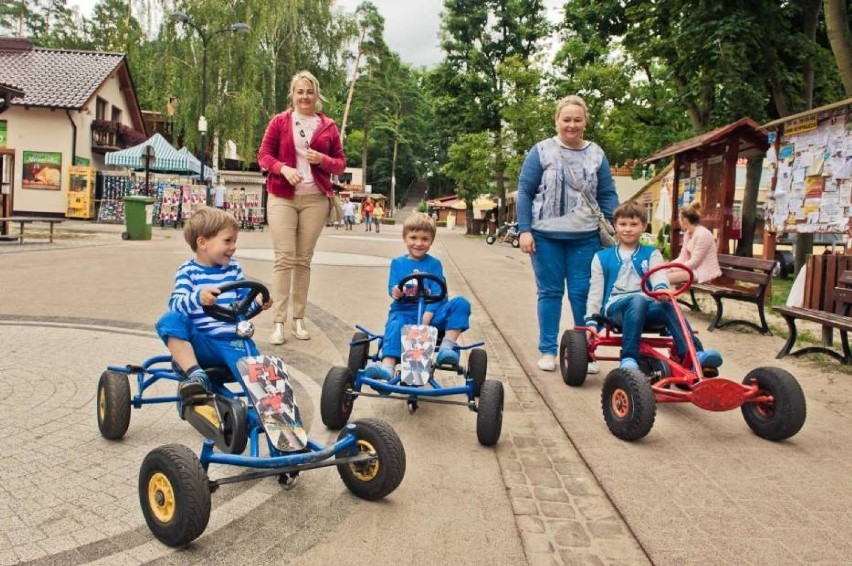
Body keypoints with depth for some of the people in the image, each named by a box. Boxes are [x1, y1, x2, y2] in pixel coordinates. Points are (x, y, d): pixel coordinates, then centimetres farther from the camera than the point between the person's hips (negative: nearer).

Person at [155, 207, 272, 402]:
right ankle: (196, 374, -29)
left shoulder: (233, 268, 12)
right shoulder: (188, 271, 2)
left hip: (233, 343, 1)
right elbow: (176, 304, -13)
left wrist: (257, 303, -10)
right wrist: (198, 298, -35)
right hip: (200, 345, -1)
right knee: (171, 319, -28)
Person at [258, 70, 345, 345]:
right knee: (284, 258, -8)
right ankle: (278, 322, -6)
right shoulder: (279, 121, 5)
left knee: (304, 259, 5)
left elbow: (340, 164, 11)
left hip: (315, 199, 2)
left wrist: (322, 160, -10)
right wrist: (283, 168, -15)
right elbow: (263, 155, 4)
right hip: (282, 197, -2)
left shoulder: (328, 126, 9)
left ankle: (299, 318, 12)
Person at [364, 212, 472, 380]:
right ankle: (387, 367, -51)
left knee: (461, 303, -21)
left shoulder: (434, 264, 7)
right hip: (404, 311, 0)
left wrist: (427, 318, -20)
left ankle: (446, 347, -25)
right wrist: (395, 293, -25)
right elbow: (392, 289, 2)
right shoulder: (397, 263, 12)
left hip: (430, 314, 0)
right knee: (395, 324, -34)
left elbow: (437, 294, -4)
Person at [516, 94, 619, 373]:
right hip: (546, 235, -1)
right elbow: (524, 192, 0)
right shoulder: (541, 151, 1)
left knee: (583, 293, 2)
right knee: (550, 292, 5)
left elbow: (607, 195, 10)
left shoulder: (596, 154, 9)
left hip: (585, 237, 2)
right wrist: (524, 230, -8)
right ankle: (547, 350, 15)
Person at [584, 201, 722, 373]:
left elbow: (659, 276, -4)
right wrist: (591, 321, 1)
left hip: (647, 307, 2)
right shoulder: (602, 257, 16)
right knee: (638, 300, -36)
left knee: (668, 307, -32)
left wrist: (661, 288, -28)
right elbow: (595, 292, 12)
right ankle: (629, 358, -43)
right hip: (615, 307, -1)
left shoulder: (651, 254, 17)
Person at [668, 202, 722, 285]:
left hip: (705, 272, -9)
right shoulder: (687, 233, 10)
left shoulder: (703, 234, -18)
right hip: (694, 269, 9)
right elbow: (682, 258, 9)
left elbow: (694, 262, -19)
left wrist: (673, 269, -17)